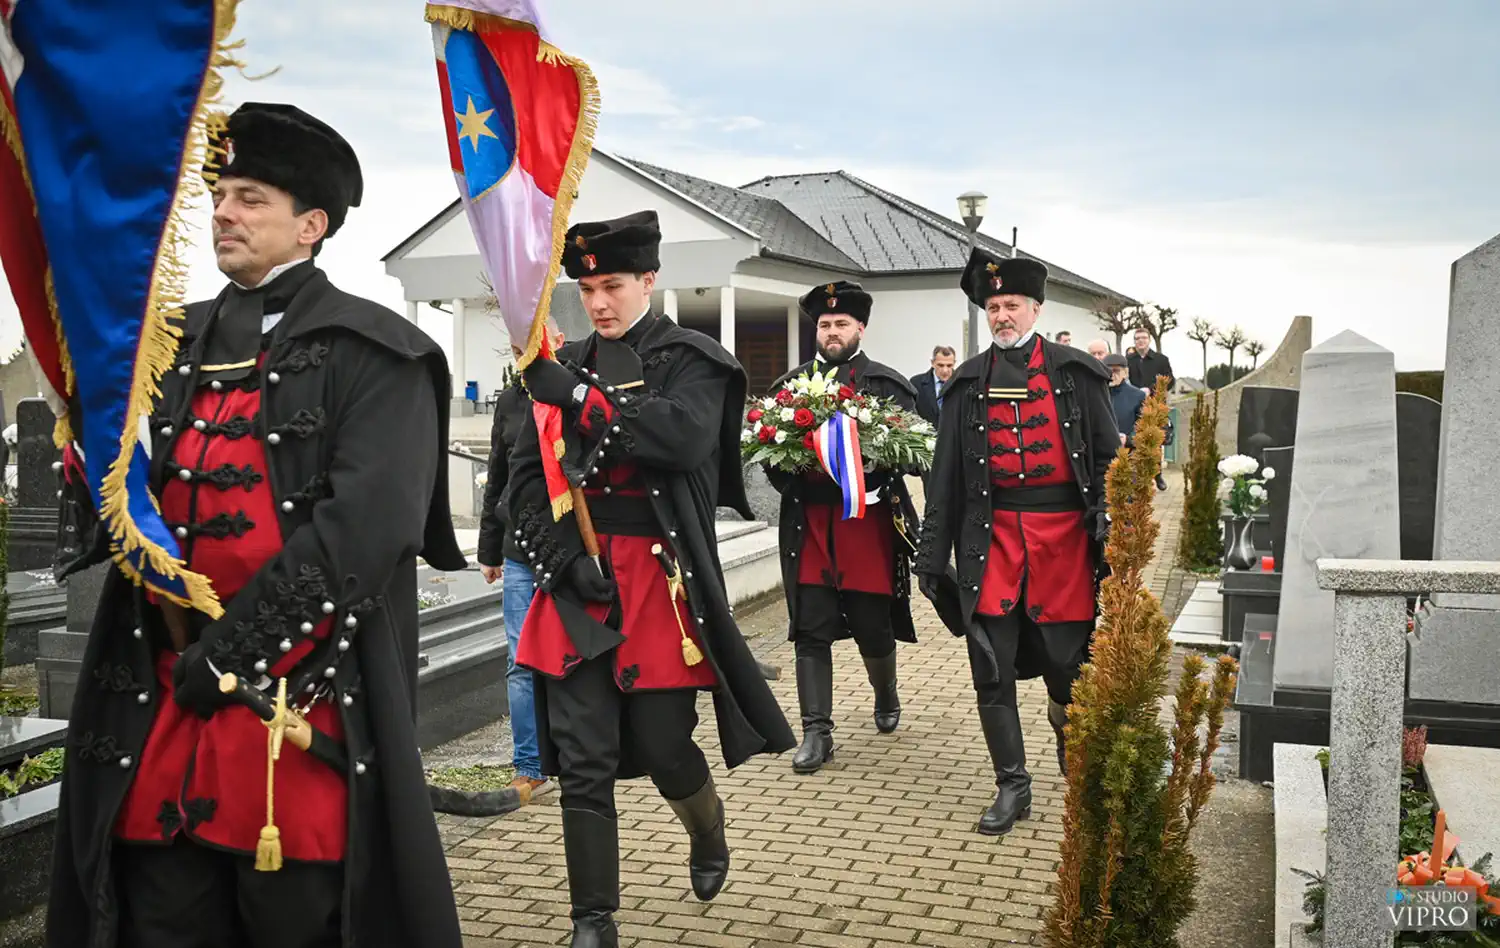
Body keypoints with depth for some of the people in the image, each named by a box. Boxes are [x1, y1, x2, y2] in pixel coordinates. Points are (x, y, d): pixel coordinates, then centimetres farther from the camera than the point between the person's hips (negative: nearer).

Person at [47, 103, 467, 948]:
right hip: (161, 708, 6)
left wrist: (232, 650, -15)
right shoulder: (173, 346, 15)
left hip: (302, 712, -5)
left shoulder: (373, 355, -4)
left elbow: (365, 528, -14)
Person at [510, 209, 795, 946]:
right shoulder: (565, 365, 11)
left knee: (664, 746, 5)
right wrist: (561, 554, -8)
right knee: (582, 760, 1)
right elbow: (527, 475, 7)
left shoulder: (690, 360, 0)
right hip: (578, 580, 3)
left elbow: (686, 435, -20)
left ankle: (709, 837, 39)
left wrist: (578, 397, -25)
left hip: (658, 578, -3)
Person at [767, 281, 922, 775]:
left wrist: (875, 461, -19)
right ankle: (816, 732, 5)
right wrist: (789, 481, -9)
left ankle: (886, 696, 37)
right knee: (811, 631, -1)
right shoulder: (791, 383, 11)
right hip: (808, 524, 2)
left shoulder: (888, 383, 4)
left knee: (873, 625, 8)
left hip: (867, 521, -1)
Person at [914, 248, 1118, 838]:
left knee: (1067, 663, 6)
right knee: (992, 670, 1)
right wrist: (931, 553, 6)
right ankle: (1012, 786, 15)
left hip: (1063, 536, -1)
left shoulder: (1076, 373, 5)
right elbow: (946, 472, 9)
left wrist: (1111, 532, -3)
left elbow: (1107, 458, 5)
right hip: (992, 537, 2)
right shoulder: (970, 382, 9)